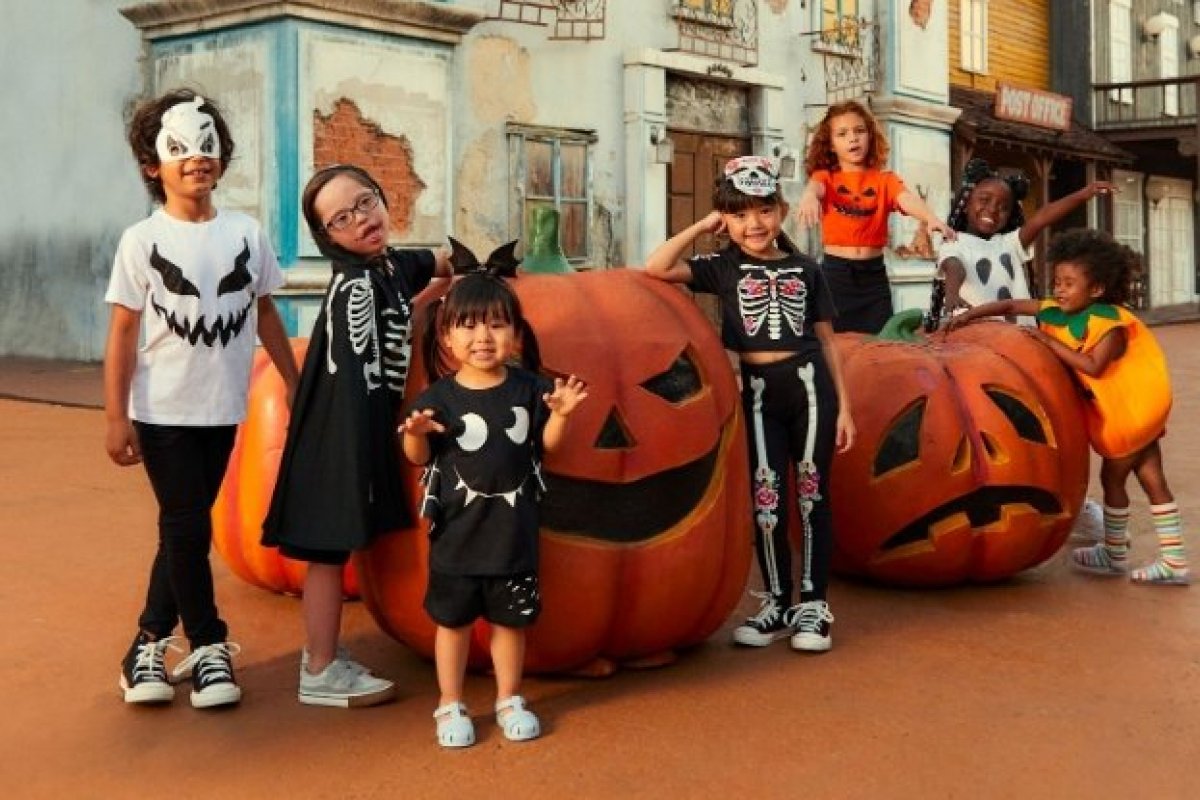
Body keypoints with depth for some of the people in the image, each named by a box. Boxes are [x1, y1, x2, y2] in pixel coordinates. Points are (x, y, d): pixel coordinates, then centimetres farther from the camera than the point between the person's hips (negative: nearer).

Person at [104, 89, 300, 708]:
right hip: (162, 409, -3)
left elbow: (266, 317, 10)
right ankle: (208, 647, 14)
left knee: (183, 528, 11)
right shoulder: (141, 241, -6)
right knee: (186, 529, -1)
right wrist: (115, 417, -10)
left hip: (222, 407, 3)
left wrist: (298, 388, 10)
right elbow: (122, 333, -6)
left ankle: (151, 642, 25)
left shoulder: (246, 233, 2)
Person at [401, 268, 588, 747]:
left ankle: (509, 700, 31)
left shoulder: (529, 390, -3)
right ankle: (450, 707, 25)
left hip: (514, 530, 2)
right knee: (452, 620, 10)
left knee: (511, 619, 13)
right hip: (457, 529, -1)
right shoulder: (438, 398, -8)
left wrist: (560, 413, -12)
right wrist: (416, 433, -22)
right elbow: (419, 458, -1)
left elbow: (546, 445, 5)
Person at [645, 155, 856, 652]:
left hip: (809, 384, 0)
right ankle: (777, 605, 18)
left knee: (812, 493, 3)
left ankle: (813, 604, 12)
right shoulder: (722, 268, 4)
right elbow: (656, 267, -11)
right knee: (766, 499, 4)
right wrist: (702, 227, -3)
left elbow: (827, 341, 10)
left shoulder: (806, 270, 7)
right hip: (757, 390, 0)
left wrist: (843, 406, 7)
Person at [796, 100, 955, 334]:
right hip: (835, 272, -1)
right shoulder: (825, 176, 2)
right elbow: (815, 186, -21)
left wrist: (931, 218, -37)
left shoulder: (884, 179, 5)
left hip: (873, 274, 1)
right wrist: (809, 196, -48)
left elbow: (907, 198, -14)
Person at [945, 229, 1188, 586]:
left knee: (1112, 477, 5)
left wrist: (1050, 342, -30)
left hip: (1134, 407, -8)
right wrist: (969, 314, -11)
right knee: (1152, 480, 9)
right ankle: (1174, 562, 14)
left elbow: (1093, 366, -36)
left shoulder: (1109, 322, -24)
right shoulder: (1057, 312, -2)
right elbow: (1011, 306, 0)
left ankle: (1115, 555, 21)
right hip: (1131, 412, 8)